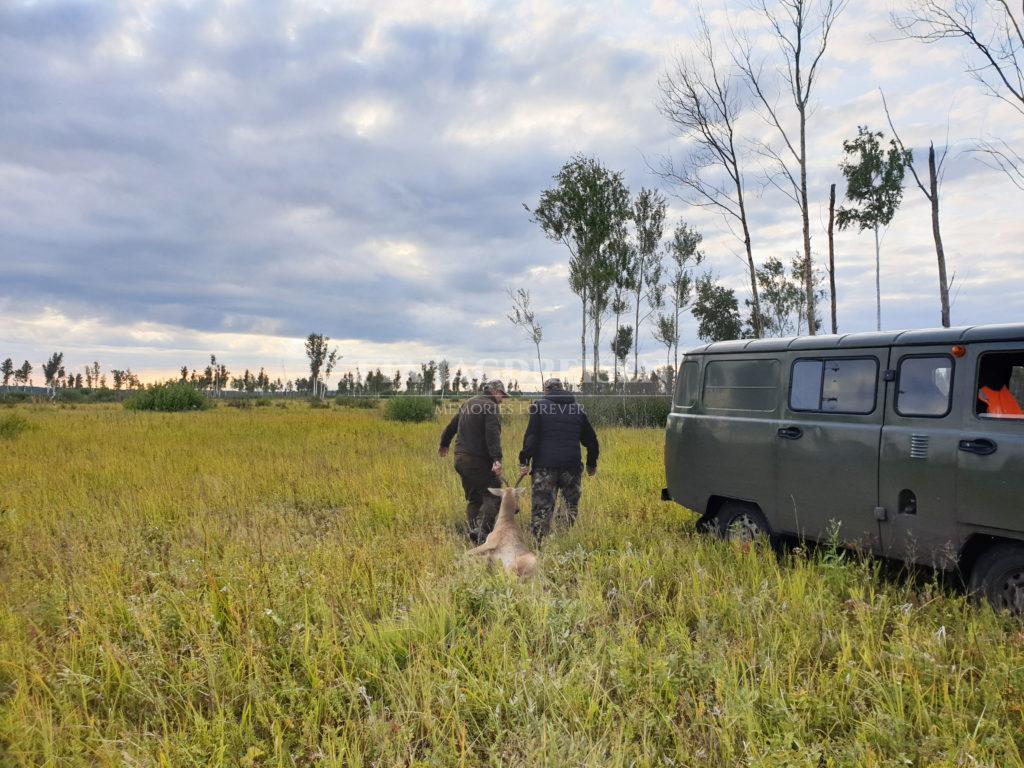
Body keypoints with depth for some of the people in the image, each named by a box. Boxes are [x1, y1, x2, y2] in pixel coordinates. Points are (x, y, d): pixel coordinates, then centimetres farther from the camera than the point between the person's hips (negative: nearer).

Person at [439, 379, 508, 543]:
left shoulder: (467, 404, 18)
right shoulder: (491, 407, -8)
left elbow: (452, 425, 31)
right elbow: (493, 435, -22)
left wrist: (444, 444, 46)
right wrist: (497, 459, -31)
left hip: (460, 459, 8)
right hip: (479, 460, -8)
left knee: (473, 499, 15)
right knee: (492, 496, -5)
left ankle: (473, 531, 7)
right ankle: (483, 533, -16)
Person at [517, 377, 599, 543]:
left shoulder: (539, 406, 1)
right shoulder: (577, 408, 12)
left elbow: (530, 437, -9)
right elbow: (591, 440, 16)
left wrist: (524, 461, -5)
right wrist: (591, 464, 27)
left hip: (545, 467, -2)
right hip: (572, 467, 3)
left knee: (542, 509, 1)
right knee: (572, 508, 13)